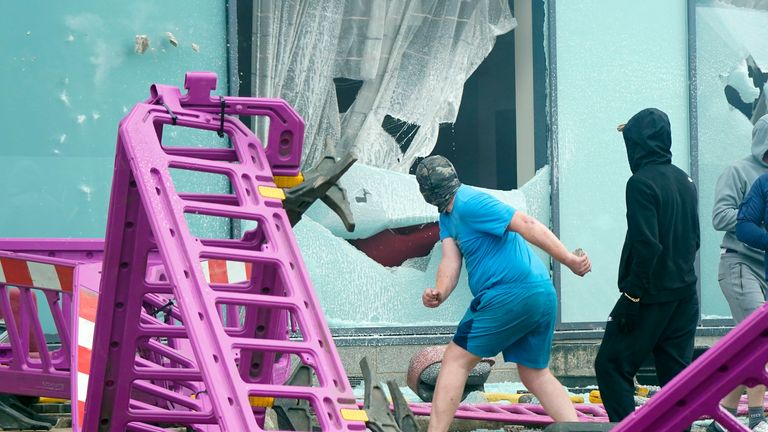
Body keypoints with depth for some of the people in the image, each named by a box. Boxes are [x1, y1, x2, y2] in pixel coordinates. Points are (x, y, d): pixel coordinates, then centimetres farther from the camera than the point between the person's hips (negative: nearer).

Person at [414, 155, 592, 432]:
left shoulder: (469, 203, -12)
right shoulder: (448, 215, 17)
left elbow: (526, 225, -19)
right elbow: (450, 260, 7)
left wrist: (568, 260, -24)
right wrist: (441, 292, -14)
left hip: (512, 293, -10)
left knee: (456, 360, -1)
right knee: (535, 374, 16)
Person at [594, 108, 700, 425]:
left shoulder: (642, 182, -14)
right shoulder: (684, 181, 9)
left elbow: (646, 244, -20)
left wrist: (632, 295, -17)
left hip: (651, 297, -8)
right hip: (684, 295, 8)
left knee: (611, 365, -1)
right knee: (677, 371, 9)